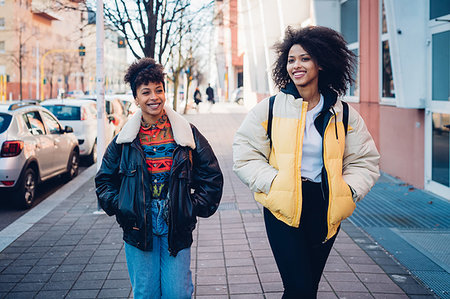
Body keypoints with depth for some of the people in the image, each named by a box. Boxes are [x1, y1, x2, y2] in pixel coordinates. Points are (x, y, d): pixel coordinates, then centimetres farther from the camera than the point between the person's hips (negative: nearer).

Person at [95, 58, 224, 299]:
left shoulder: (186, 134, 1)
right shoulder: (124, 141, 4)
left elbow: (212, 176, 7)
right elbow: (104, 180, 14)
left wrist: (195, 207, -1)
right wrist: (119, 208, 1)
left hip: (177, 229, -1)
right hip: (138, 229, 1)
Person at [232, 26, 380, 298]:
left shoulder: (343, 114, 5)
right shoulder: (271, 108, -1)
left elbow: (366, 162, 10)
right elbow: (245, 155, 0)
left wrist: (347, 189, -7)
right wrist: (274, 182, -14)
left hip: (326, 210, 3)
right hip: (283, 207, -3)